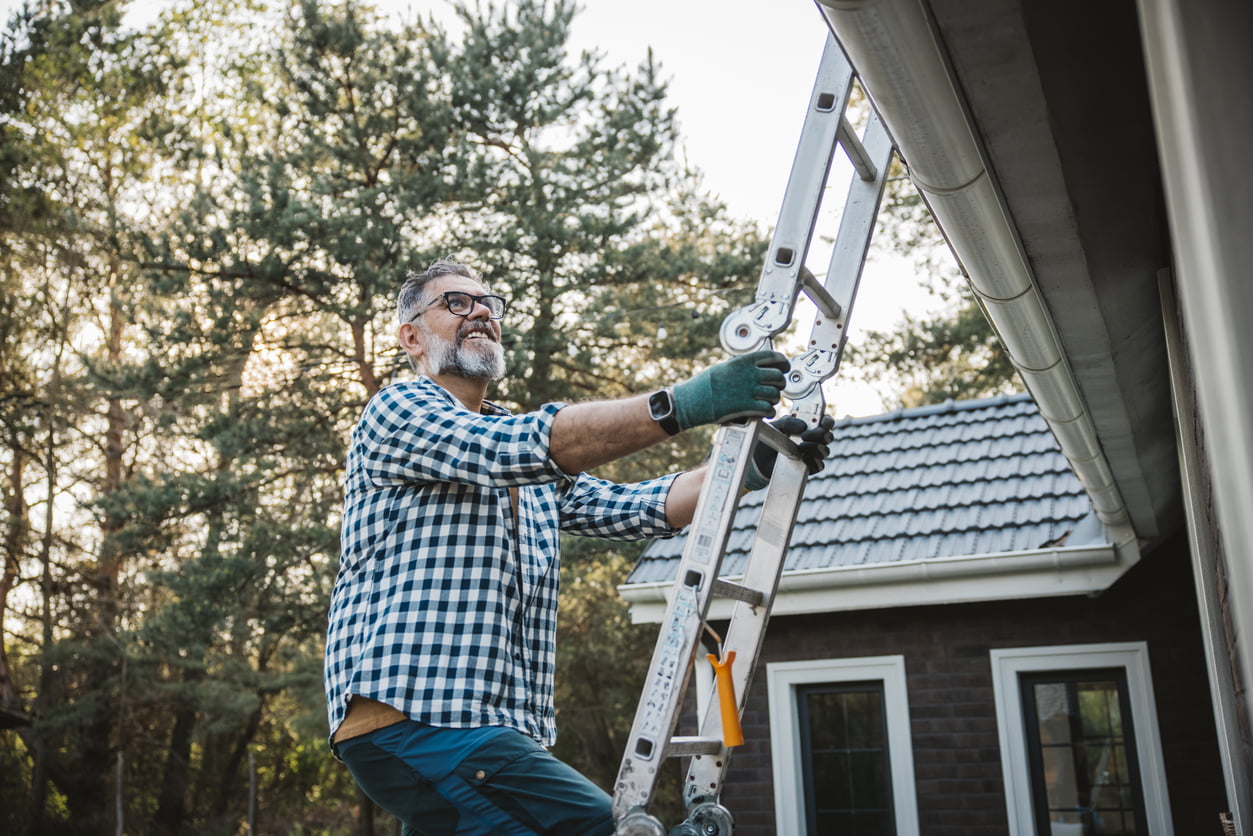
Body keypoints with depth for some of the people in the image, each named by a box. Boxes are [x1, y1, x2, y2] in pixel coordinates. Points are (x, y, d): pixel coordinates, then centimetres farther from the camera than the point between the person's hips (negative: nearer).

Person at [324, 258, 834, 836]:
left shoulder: (534, 469, 26)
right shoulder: (396, 411, 0)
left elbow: (627, 507, 13)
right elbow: (518, 448, -18)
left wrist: (750, 464, -2)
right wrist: (682, 404, -28)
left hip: (502, 725, 9)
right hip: (410, 715, -9)